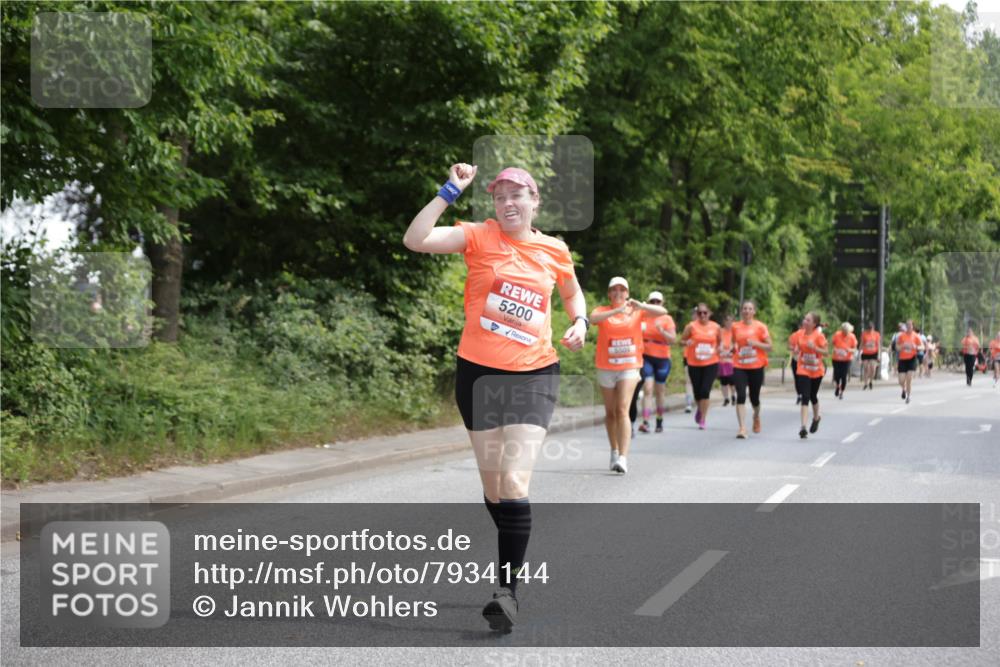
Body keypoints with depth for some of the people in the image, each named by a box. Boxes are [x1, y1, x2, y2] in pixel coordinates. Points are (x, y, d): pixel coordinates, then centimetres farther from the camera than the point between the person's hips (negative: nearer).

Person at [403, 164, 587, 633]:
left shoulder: (554, 251, 3)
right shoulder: (479, 237, -5)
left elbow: (573, 293, 23)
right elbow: (415, 240, -19)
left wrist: (579, 322, 3)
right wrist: (450, 191, -21)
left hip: (533, 376, -1)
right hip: (479, 373, 1)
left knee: (514, 483, -16)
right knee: (492, 486, 13)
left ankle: (508, 589, -14)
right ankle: (515, 557, 39)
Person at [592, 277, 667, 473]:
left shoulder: (636, 311, 4)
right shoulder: (603, 311, 1)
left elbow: (662, 312, -7)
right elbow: (593, 318, -22)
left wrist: (640, 306, -24)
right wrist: (617, 310, -34)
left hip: (629, 367, -1)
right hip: (606, 368, 1)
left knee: (623, 410, -14)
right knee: (610, 412, 11)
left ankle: (623, 458, -21)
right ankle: (614, 453, 28)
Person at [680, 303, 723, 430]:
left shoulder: (716, 327, 1)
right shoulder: (691, 326, -4)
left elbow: (720, 341, 17)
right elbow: (682, 340, 3)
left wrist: (718, 350, -3)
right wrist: (687, 342, -20)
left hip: (711, 363, 0)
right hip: (694, 364, 0)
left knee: (705, 391, -12)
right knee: (697, 392, 8)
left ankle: (702, 420, -4)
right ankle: (700, 409, 42)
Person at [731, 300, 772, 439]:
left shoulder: (760, 327, -3)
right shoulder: (735, 327, 5)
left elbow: (769, 347, -3)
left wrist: (755, 343, -18)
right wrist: (733, 349, 2)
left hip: (756, 367, -1)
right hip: (739, 367, 1)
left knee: (754, 398, 10)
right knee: (741, 396, -15)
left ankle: (756, 417, 44)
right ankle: (742, 428, -16)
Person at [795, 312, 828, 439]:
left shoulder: (819, 335, -11)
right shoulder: (800, 334, 0)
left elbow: (825, 352, -12)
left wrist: (814, 347, -27)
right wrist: (797, 350, -5)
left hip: (816, 371, -1)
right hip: (803, 370, 1)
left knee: (813, 396, 13)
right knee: (805, 397, -11)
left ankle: (816, 418, 44)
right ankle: (803, 427, -18)